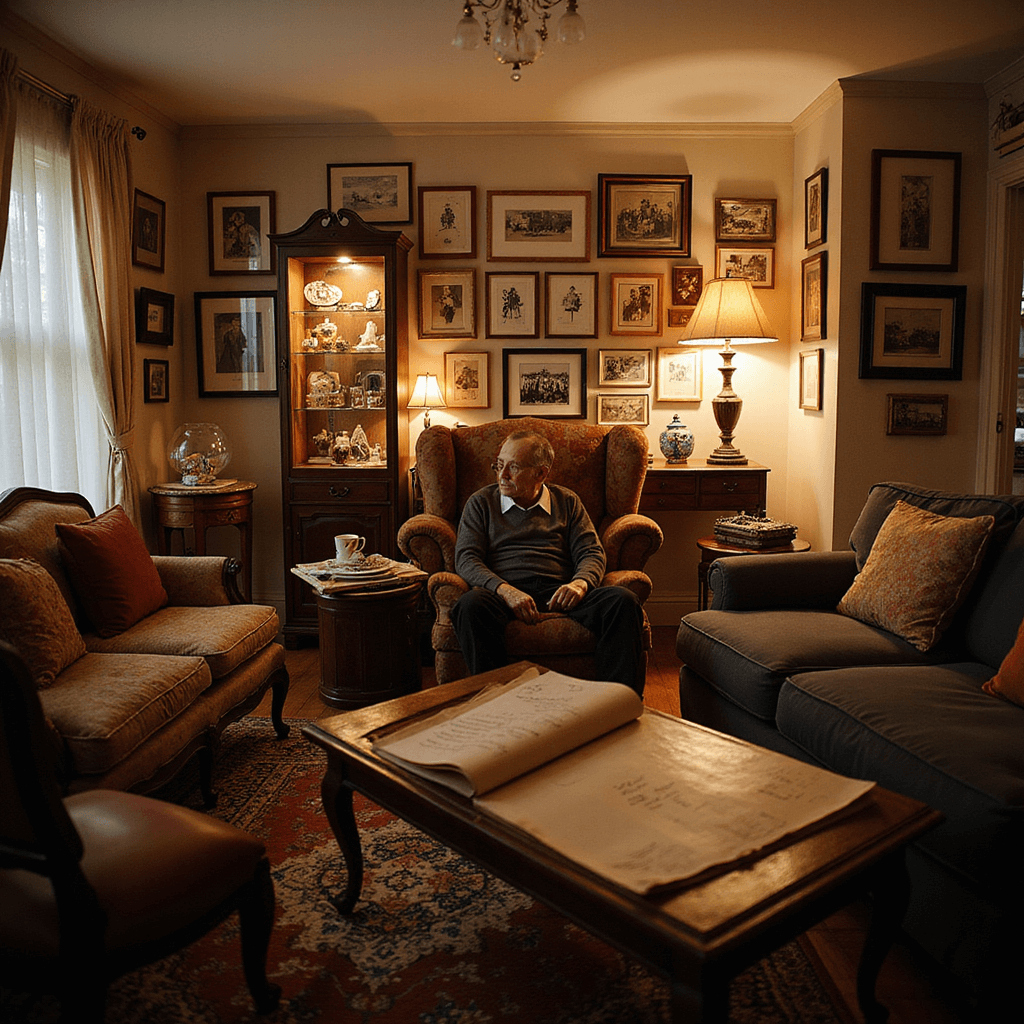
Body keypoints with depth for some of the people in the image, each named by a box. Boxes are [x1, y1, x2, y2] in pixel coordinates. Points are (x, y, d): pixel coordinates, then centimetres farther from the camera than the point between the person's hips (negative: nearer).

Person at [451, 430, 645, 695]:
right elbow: (465, 559, 5)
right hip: (503, 594, -1)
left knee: (623, 600, -26)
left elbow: (592, 553, 13)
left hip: (558, 594, 2)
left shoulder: (567, 501, 21)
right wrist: (505, 590, -15)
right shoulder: (481, 502, 17)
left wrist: (580, 583, -12)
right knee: (470, 606, -37)